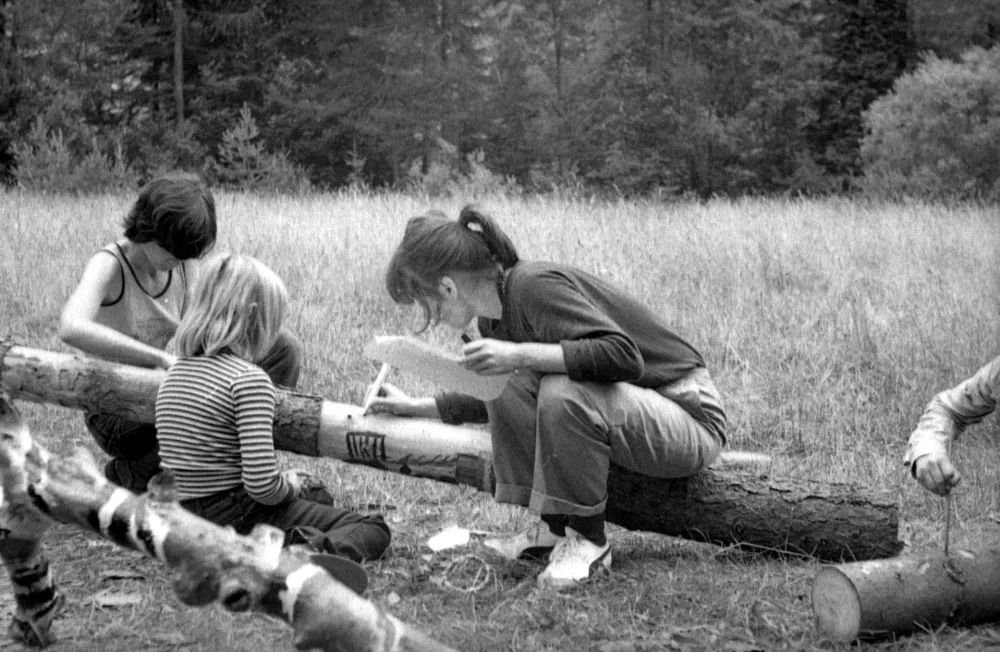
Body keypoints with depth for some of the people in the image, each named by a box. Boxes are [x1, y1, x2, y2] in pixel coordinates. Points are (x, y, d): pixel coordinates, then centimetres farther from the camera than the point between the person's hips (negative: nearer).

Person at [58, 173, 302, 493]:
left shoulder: (184, 264, -3)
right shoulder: (108, 266, -22)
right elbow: (71, 328, -42)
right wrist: (162, 358, -43)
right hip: (117, 417, -6)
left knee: (284, 347, -6)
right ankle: (131, 471, -5)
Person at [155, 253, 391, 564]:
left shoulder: (175, 373, 8)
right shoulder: (250, 379, -17)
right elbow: (261, 484, -25)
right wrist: (290, 486, -2)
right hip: (238, 521, -8)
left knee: (318, 496, 34)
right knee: (373, 528, -1)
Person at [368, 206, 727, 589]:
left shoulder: (534, 286, -23)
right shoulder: (493, 319, 5)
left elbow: (624, 355, -34)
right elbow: (495, 401, 23)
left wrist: (520, 355, -36)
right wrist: (416, 407, 20)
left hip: (693, 419, -9)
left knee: (564, 394, -33)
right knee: (509, 383, -8)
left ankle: (589, 540, -14)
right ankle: (554, 528, -1)